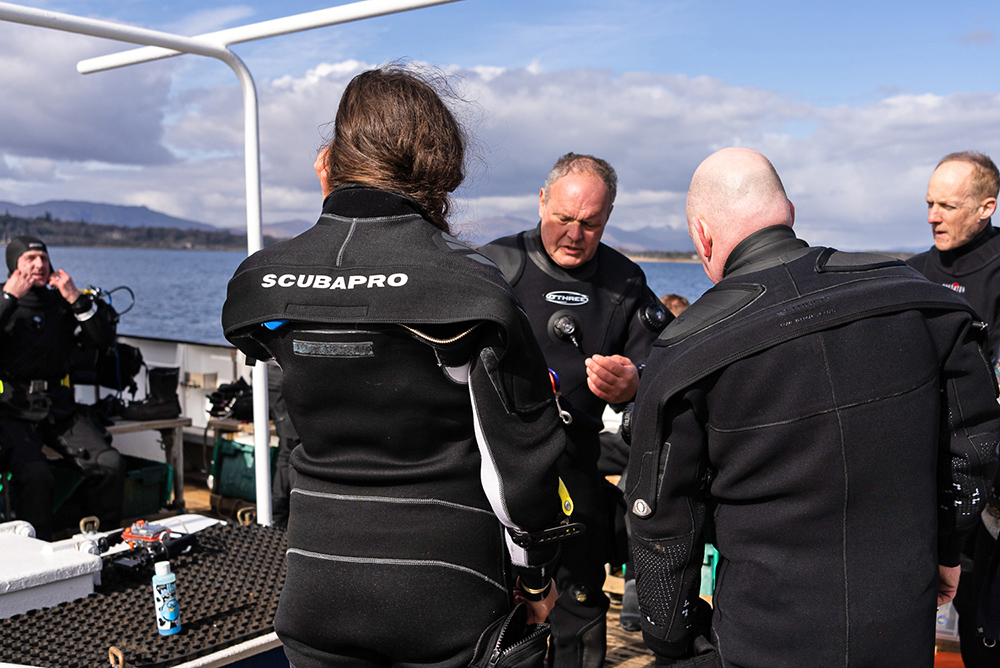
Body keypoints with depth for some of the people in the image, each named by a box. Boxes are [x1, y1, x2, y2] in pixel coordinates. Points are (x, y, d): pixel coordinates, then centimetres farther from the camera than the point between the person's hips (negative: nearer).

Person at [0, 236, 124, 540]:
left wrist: (77, 298, -4)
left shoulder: (61, 302, 14)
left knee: (110, 465, -16)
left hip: (60, 409, 3)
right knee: (35, 476, -29)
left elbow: (103, 338, 5)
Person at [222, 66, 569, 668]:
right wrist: (536, 573, 4)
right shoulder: (469, 286, -17)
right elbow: (520, 454, -13)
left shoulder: (261, 280, -4)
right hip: (445, 604, -3)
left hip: (316, 596, 3)